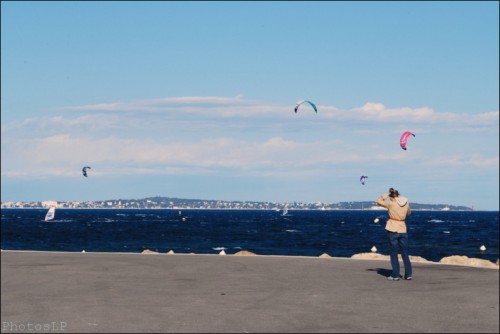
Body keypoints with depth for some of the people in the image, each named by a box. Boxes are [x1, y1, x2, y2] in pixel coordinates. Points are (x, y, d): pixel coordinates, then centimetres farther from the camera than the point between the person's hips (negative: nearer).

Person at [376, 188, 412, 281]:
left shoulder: (391, 204, -12)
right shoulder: (406, 204, -1)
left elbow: (378, 201, -1)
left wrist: (387, 194, 3)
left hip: (393, 231, -4)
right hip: (403, 230, 4)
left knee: (394, 254, 3)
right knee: (405, 253, 11)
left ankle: (395, 275, 2)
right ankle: (408, 274, 11)